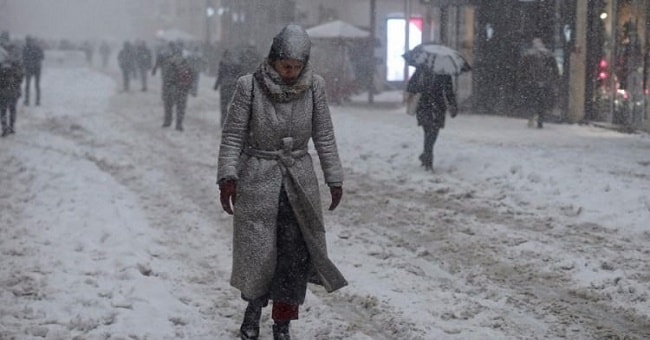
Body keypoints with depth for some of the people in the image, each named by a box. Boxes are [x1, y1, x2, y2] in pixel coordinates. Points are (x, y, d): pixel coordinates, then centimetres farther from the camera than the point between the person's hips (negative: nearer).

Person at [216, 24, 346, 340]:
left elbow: (324, 136, 4)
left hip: (299, 180, 2)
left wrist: (334, 179, 6)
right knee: (257, 252, 0)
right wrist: (228, 177, -13)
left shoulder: (314, 86, -4)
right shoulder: (250, 86, -11)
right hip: (257, 179, -2)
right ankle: (254, 305, 29)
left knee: (296, 253, -2)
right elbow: (232, 135, -6)